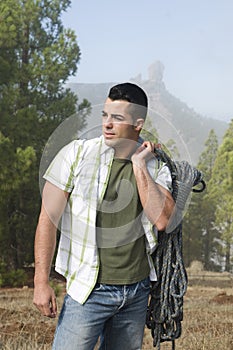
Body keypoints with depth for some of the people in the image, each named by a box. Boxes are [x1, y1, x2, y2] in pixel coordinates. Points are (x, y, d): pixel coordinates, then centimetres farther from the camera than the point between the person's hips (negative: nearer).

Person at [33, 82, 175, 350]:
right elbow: (48, 218, -7)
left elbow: (162, 219, -14)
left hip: (138, 290, 4)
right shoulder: (76, 154, -6)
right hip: (90, 289, -3)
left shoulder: (155, 166, 2)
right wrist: (41, 282, -11)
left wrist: (139, 164, -12)